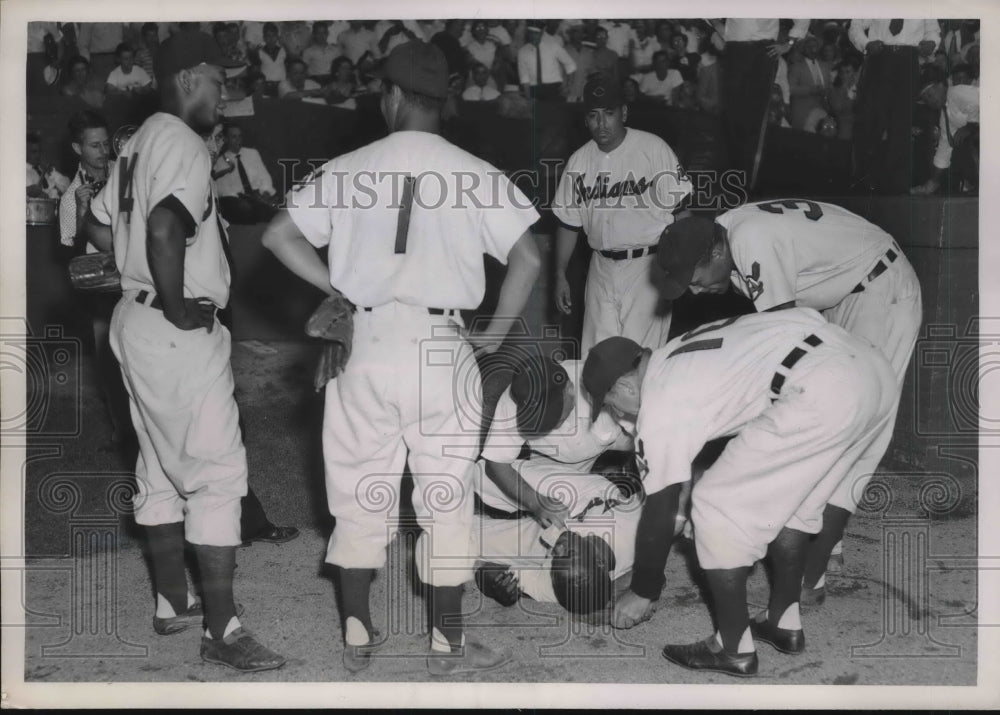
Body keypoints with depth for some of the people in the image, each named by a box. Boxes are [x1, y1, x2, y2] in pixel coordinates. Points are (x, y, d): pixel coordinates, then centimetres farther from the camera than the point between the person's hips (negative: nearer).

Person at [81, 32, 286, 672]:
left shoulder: (140, 143, 15)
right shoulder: (184, 144, -16)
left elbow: (98, 225, 23)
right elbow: (165, 226, -31)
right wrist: (177, 303, -22)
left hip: (137, 319, 11)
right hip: (179, 331, -11)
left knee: (162, 470, 17)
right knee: (217, 474, -8)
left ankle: (173, 603, 28)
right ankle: (222, 630, -6)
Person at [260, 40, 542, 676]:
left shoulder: (347, 170, 1)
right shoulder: (476, 175, -2)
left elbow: (279, 235, 2)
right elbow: (528, 258, -7)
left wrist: (339, 290, 8)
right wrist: (496, 335, 3)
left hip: (363, 345, 2)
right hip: (441, 347, -1)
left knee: (359, 496, 13)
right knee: (446, 499, 7)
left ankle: (357, 637, 20)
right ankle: (448, 644, 13)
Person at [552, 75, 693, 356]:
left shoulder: (653, 148, -7)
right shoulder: (579, 161, 7)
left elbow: (681, 207, -8)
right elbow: (568, 223, 14)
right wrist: (560, 275, 11)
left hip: (648, 266, -5)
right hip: (602, 267, 5)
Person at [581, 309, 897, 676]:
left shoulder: (659, 407, 4)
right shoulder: (677, 355, 27)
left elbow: (660, 513, 10)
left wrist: (642, 593, 25)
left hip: (819, 397, -9)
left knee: (717, 508, 6)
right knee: (786, 497, 29)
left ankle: (733, 649, 13)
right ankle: (783, 622, 35)